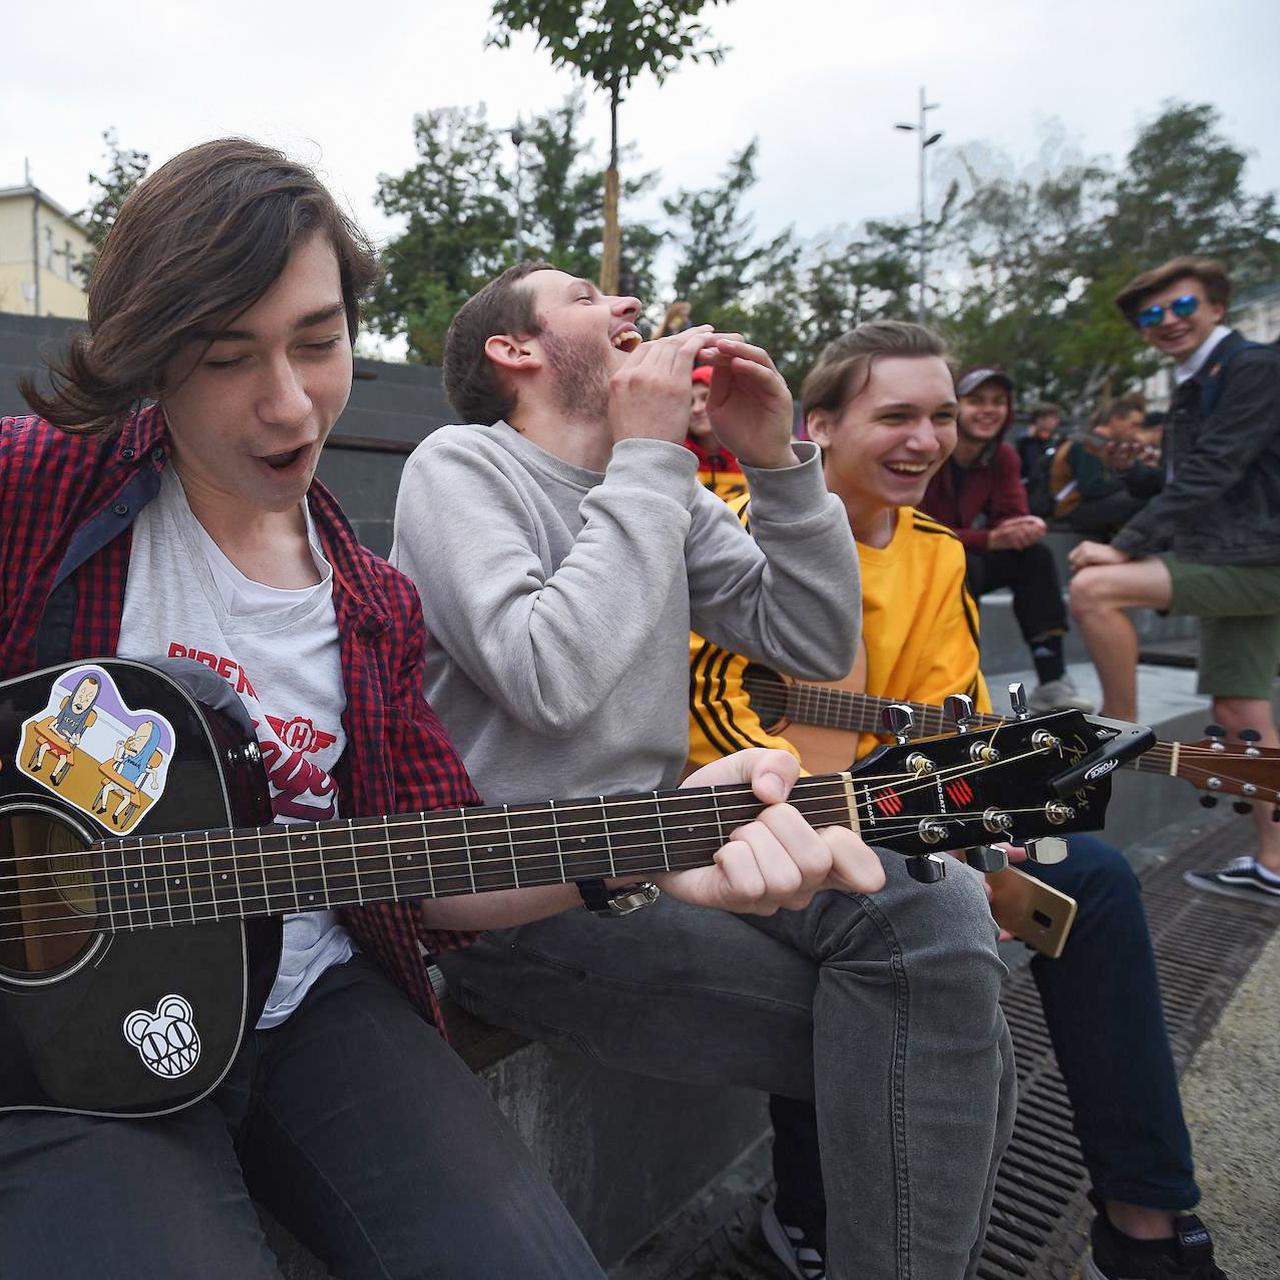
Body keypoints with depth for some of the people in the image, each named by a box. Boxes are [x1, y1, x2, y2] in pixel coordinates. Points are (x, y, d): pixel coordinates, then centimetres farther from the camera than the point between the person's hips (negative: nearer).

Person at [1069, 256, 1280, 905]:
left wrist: (1125, 548, -24)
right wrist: (1135, 549, 15)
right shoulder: (1194, 386, 18)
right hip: (1228, 561, 9)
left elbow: (1208, 475, -20)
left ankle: (1122, 729, -10)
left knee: (1091, 587, -24)